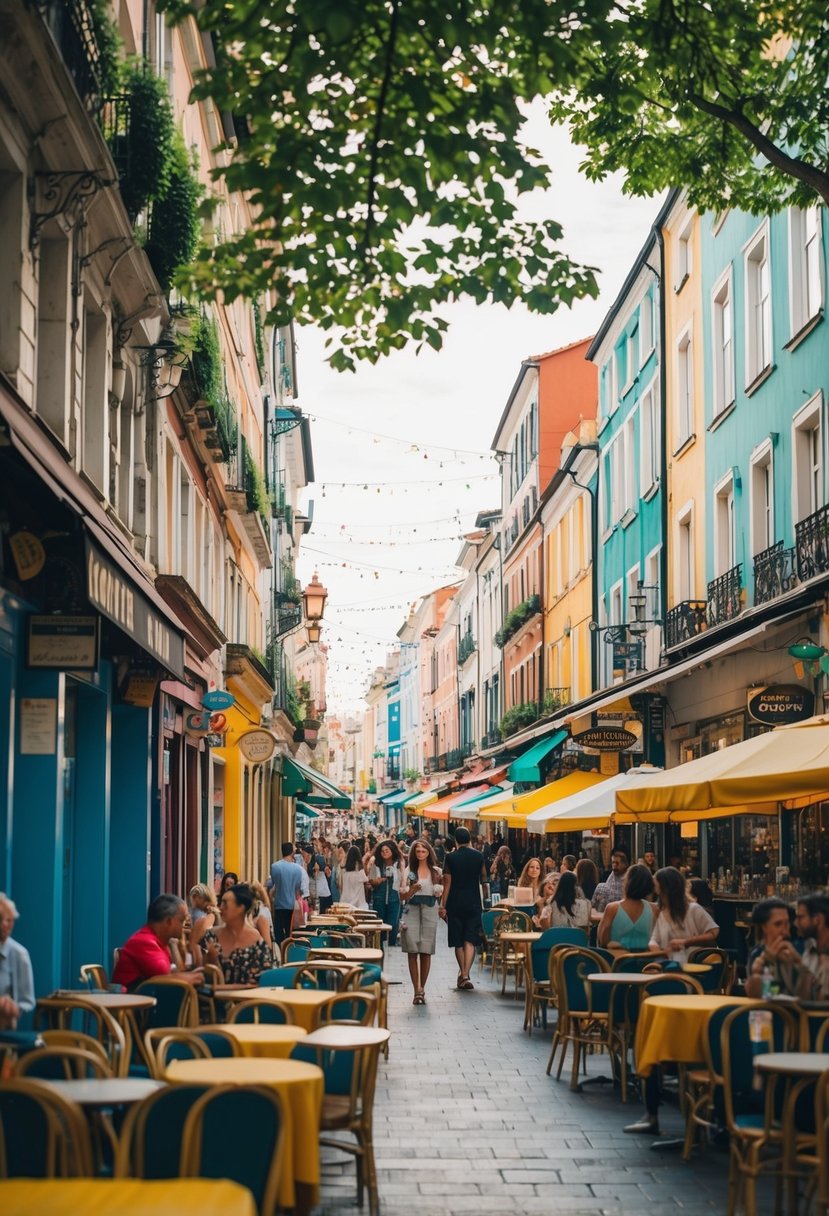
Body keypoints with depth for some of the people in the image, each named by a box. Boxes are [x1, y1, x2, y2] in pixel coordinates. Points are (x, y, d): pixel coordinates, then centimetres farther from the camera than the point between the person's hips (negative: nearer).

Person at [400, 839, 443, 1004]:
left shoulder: (435, 871, 8)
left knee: (426, 952, 0)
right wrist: (412, 889, -13)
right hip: (411, 910, -1)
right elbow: (402, 896, 5)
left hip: (429, 911, 1)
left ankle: (421, 988, 12)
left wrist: (437, 883, -4)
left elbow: (437, 894, 14)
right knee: (412, 951, -7)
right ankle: (417, 990, -6)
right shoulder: (409, 871, 6)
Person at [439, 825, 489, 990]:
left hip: (455, 903, -1)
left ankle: (462, 973, 20)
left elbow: (447, 882, -8)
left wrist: (443, 905, -3)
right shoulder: (478, 856, -1)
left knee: (458, 942, 11)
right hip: (473, 903, 1)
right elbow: (484, 878, 12)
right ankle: (466, 975, -15)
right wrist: (486, 895, 29)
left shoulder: (450, 857, -7)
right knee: (470, 940, -2)